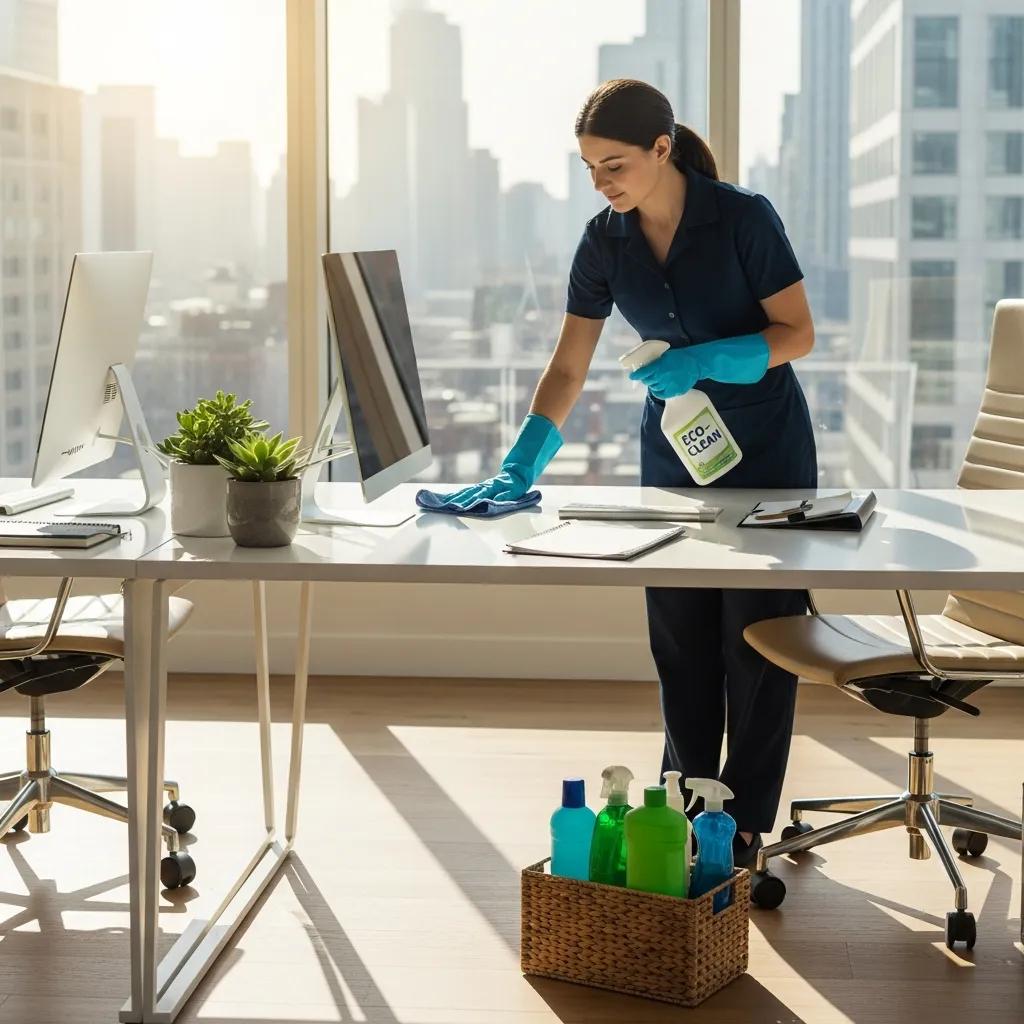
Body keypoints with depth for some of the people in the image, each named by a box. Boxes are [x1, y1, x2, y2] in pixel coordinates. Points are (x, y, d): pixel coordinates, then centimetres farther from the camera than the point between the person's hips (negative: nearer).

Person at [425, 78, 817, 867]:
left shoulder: (742, 218, -17)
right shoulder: (605, 242, -4)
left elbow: (798, 334, -14)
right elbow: (568, 369, -5)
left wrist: (701, 360, -29)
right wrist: (520, 467, -17)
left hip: (766, 453, -4)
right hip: (673, 451, 4)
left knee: (754, 640, 1)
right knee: (679, 642, 8)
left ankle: (743, 825, 10)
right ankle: (684, 812, 19)